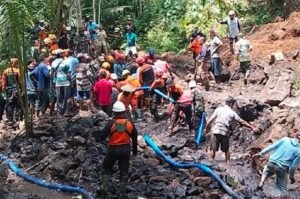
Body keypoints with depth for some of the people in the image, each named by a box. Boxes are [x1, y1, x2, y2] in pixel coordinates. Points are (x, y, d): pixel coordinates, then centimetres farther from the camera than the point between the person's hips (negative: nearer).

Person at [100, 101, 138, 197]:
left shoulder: (111, 123, -16)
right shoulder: (130, 124, -5)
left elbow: (102, 136, -14)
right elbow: (135, 138, 5)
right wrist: (135, 150, 18)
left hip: (113, 149, -2)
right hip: (126, 149, 2)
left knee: (106, 168, 21)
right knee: (124, 171, 12)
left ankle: (105, 187, 15)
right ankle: (122, 192, 16)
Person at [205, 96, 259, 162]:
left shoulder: (218, 109, 6)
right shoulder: (232, 113, 6)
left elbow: (210, 120, 3)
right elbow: (242, 122, 7)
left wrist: (206, 128, 16)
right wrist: (253, 127, 13)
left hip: (216, 131, 0)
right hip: (225, 133, 0)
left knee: (213, 149, 5)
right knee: (226, 150, 16)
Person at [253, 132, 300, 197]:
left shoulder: (285, 139, -2)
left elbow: (271, 147, -3)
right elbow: (293, 166, -7)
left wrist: (260, 154, 7)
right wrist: (292, 176, 9)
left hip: (271, 163, 3)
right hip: (282, 169, -2)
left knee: (266, 171, 37)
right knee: (283, 189, 15)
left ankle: (261, 183, 16)